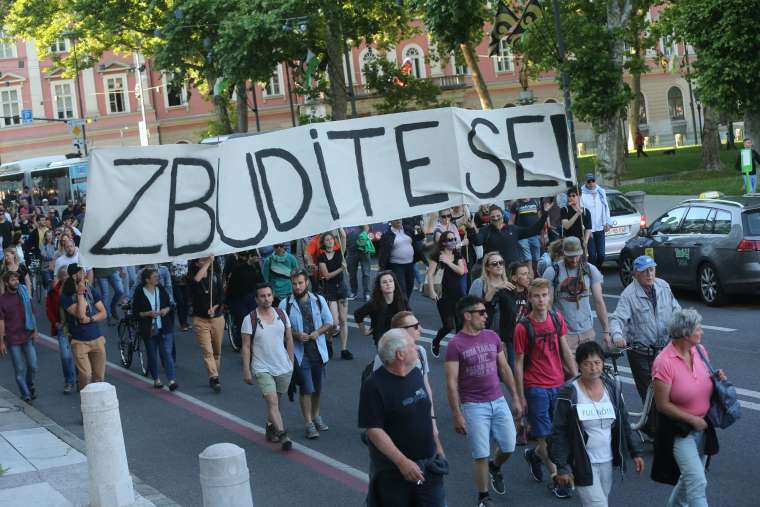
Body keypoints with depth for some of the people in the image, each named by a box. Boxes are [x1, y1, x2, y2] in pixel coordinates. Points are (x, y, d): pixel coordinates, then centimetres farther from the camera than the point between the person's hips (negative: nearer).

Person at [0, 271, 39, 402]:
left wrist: (34, 331, 3)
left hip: (27, 337, 2)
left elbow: (32, 314, 10)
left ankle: (30, 385, 31)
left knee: (33, 366, 3)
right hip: (12, 339, -2)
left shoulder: (24, 295, 4)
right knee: (20, 369, 2)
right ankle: (26, 395, 14)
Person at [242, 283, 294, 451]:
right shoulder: (250, 319, -8)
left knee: (275, 401, 13)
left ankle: (270, 427, 34)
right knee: (272, 401, -15)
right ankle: (283, 436, -21)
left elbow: (289, 339, 11)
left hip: (284, 368, 4)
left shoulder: (281, 314, 3)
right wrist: (246, 371, -8)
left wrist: (292, 362, 10)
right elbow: (246, 347, -6)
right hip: (263, 369, -4)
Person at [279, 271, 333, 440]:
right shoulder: (285, 304, -5)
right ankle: (309, 423, 1)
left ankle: (316, 415, 34)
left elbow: (329, 322, 9)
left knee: (318, 387, 13)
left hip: (318, 350, 3)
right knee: (306, 388, -6)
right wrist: (296, 335, -18)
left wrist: (317, 332, -10)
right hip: (299, 352, -3)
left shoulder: (319, 300, 3)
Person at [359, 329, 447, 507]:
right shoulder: (375, 385, -16)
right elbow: (374, 430, -19)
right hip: (393, 472, -6)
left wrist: (438, 448, 18)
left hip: (429, 465, 6)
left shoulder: (416, 373, 7)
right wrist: (403, 462, -24)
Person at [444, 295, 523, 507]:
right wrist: (457, 415, -13)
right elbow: (451, 383, -12)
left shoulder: (492, 337, 5)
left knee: (509, 447, 7)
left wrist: (516, 398, 11)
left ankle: (495, 467, 41)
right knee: (481, 455, -1)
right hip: (473, 406, -5)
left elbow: (505, 368, 13)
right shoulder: (455, 345, -12)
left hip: (498, 402, 5)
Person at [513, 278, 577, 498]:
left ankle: (534, 455, 36)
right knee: (545, 435, -1)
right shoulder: (523, 327, -11)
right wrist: (521, 397, -6)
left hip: (559, 385, 5)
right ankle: (557, 478, 13)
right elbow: (518, 363, -6)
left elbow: (565, 351, 11)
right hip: (536, 388, -5)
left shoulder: (557, 320, 2)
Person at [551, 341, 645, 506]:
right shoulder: (569, 393, -12)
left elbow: (624, 423, 12)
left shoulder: (613, 388, 2)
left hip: (607, 462, 5)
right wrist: (562, 467, -13)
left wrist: (636, 452, 11)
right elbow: (559, 432, -10)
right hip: (582, 465, -5)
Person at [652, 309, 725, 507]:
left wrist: (717, 378, -5)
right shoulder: (664, 362, -23)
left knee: (690, 476, 20)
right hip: (678, 429, -7)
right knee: (697, 481, -12)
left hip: (701, 427, 7)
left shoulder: (699, 350, -2)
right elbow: (662, 405, -19)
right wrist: (693, 419, -18)